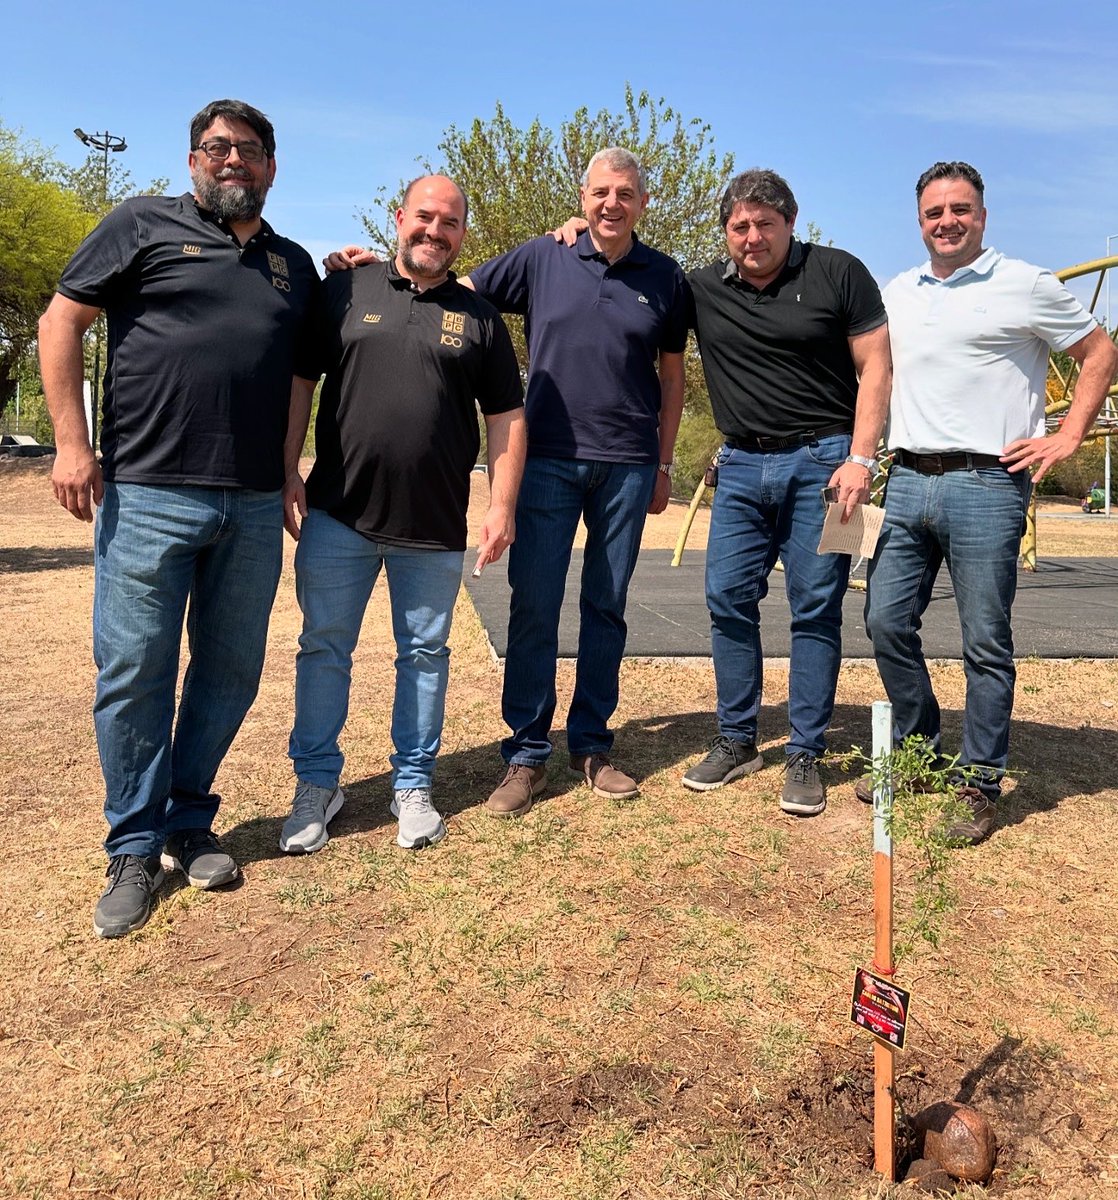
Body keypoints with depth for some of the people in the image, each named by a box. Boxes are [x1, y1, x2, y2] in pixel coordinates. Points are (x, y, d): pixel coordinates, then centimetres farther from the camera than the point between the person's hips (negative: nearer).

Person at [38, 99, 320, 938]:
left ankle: (189, 823, 25)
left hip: (254, 507, 4)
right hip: (148, 493, -3)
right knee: (134, 674, 0)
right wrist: (72, 443, -6)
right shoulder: (145, 225, 7)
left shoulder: (295, 267, 18)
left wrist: (285, 477, 10)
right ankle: (136, 849, 15)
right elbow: (62, 321, 2)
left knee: (231, 671, 7)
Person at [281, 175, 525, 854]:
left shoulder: (480, 318, 10)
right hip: (338, 516, 0)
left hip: (435, 525, 1)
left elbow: (506, 416, 8)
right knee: (325, 647, 6)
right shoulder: (344, 292, 7)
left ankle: (413, 786, 23)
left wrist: (503, 505, -1)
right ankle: (317, 784, 21)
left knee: (426, 653, 8)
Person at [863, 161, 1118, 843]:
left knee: (986, 643, -1)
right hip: (906, 481, 5)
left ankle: (982, 783, 12)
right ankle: (918, 753, 24)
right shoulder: (897, 294, 17)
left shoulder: (1026, 286, 3)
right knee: (887, 623, 5)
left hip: (986, 485, -5)